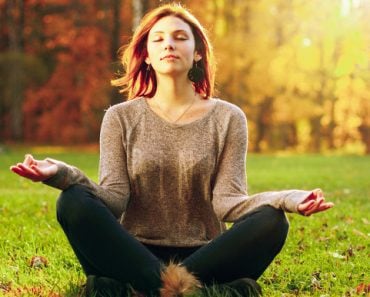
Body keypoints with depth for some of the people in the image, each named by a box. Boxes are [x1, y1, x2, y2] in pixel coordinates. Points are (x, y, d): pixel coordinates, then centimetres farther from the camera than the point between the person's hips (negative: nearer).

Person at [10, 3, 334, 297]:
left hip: (204, 255, 1)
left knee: (271, 221, -27)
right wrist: (62, 174, -24)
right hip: (134, 255, 0)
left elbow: (226, 202, -4)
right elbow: (114, 199, -4)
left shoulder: (227, 118, 6)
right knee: (74, 203, -26)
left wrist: (287, 199, -23)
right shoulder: (121, 118, 7)